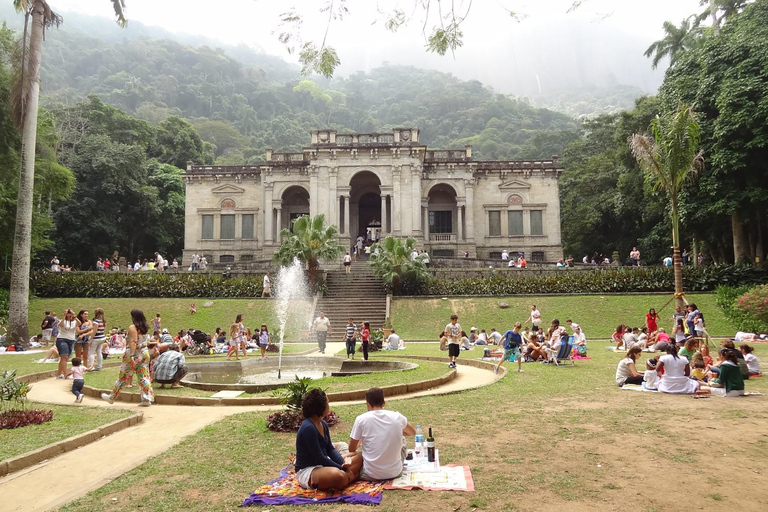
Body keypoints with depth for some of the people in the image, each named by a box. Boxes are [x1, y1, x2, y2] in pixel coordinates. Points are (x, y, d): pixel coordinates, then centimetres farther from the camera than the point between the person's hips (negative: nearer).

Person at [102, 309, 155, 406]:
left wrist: (131, 356, -25)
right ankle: (147, 399, 0)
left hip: (134, 354, -6)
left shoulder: (132, 328, -12)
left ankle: (112, 397, 21)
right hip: (145, 354, 6)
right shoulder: (146, 328, 8)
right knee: (144, 377, 4)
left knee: (123, 377, 7)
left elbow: (133, 342, -21)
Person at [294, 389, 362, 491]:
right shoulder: (308, 428, -22)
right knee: (338, 475, -40)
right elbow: (319, 458, -23)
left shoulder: (323, 424, 7)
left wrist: (343, 462, -9)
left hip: (322, 465, 10)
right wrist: (342, 468, -18)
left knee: (359, 457, 5)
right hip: (306, 471, -10)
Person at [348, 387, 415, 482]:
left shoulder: (361, 419, -9)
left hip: (371, 475, -2)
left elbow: (351, 450, 1)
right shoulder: (397, 416, -3)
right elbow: (413, 432, 17)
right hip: (395, 473, 2)